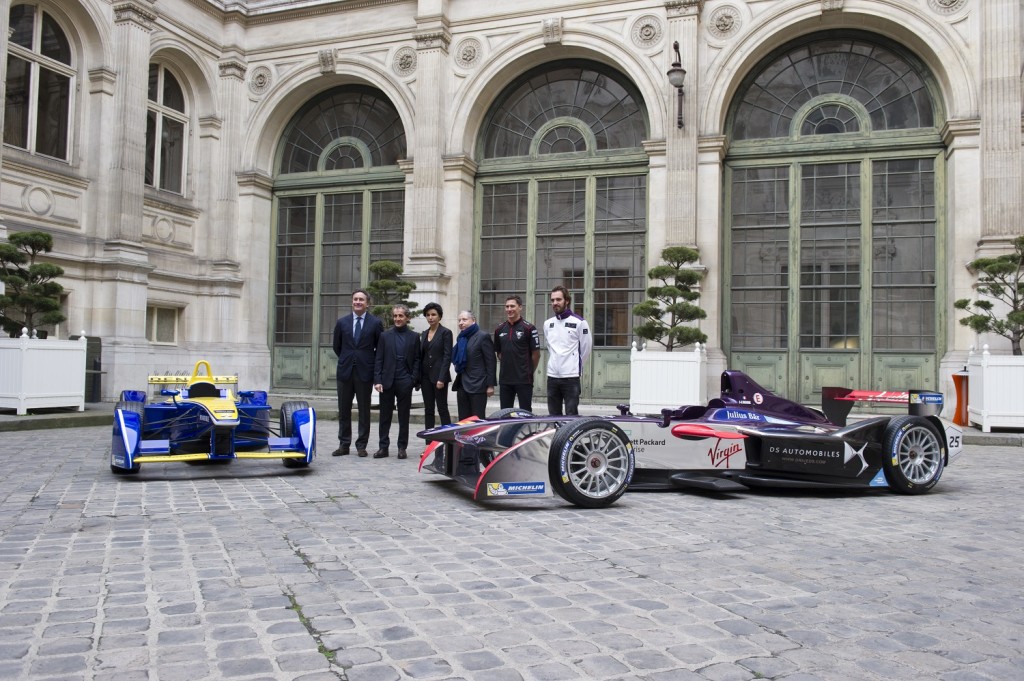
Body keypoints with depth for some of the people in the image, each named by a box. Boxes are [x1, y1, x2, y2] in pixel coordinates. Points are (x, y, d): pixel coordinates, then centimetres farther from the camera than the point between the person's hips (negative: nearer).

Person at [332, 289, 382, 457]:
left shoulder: (375, 323, -1)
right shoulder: (342, 322, 6)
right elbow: (337, 346, 16)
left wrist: (370, 362, 4)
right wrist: (346, 360, 13)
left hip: (365, 372, -2)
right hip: (345, 371, 2)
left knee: (364, 410, 4)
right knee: (343, 410, 7)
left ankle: (361, 445, 11)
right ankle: (344, 444, 15)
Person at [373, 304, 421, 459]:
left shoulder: (414, 337, 6)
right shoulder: (385, 336, 7)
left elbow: (417, 360, 4)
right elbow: (378, 360, 3)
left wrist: (413, 380, -7)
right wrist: (377, 380, -6)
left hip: (405, 382, 0)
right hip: (387, 381, 1)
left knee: (404, 417, 5)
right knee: (385, 416, 5)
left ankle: (402, 448, 13)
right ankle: (383, 447, 11)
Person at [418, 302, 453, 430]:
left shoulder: (445, 332, -5)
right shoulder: (424, 333, 13)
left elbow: (447, 356, -11)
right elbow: (421, 356, 14)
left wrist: (441, 378, -17)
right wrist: (418, 378, 9)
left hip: (439, 376, -6)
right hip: (425, 376, 6)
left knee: (442, 409, -4)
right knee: (428, 410, 8)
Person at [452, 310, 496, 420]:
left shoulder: (483, 337, -6)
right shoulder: (461, 338, 14)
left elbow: (490, 362, -9)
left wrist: (490, 385, -13)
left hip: (477, 386, -7)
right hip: (462, 385, 7)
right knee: (463, 420, 7)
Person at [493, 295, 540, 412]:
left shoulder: (529, 328, -7)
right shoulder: (499, 329, 9)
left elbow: (536, 354, -4)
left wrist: (529, 371, 3)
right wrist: (507, 366, 11)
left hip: (524, 379, -5)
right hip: (504, 379, 5)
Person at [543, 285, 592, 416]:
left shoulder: (579, 322, -6)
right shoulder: (548, 324, 11)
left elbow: (587, 347, 0)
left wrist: (576, 364, 5)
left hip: (571, 376, -5)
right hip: (552, 376, 6)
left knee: (571, 415, -4)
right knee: (554, 415, 11)